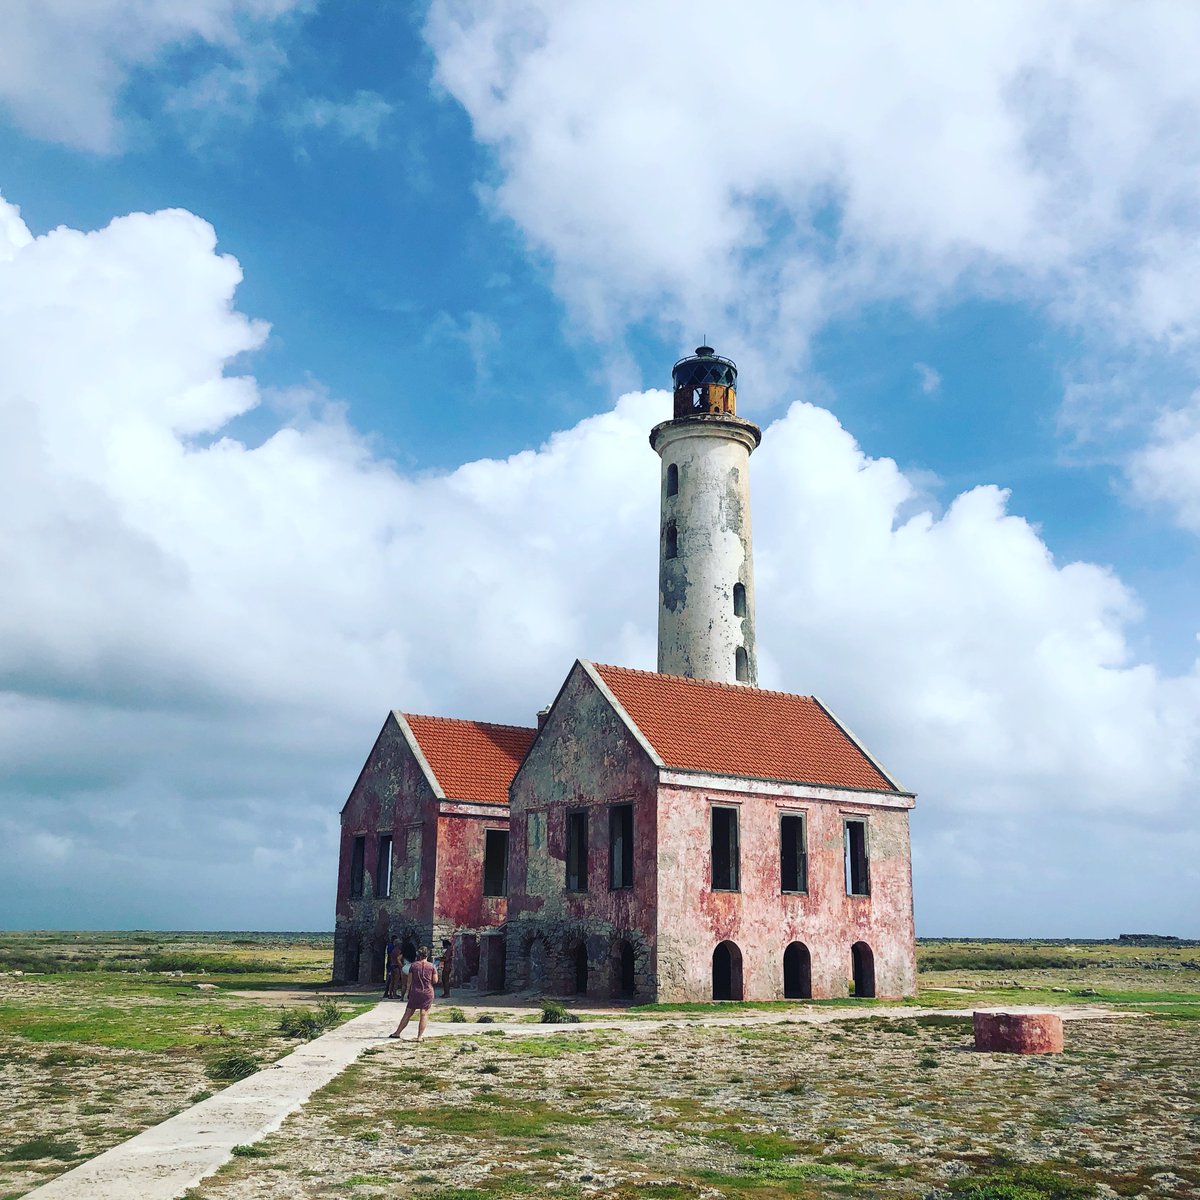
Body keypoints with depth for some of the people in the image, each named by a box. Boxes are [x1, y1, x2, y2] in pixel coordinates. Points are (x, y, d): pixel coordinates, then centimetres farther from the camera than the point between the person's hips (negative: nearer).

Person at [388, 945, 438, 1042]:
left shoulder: (413, 965, 1)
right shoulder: (432, 966, -2)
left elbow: (409, 981, 2)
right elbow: (435, 981, -1)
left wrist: (409, 993, 11)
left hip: (415, 992, 1)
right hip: (428, 992, -1)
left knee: (408, 1013, 11)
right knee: (424, 1014, 0)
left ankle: (397, 1033, 18)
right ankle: (420, 1036, -4)